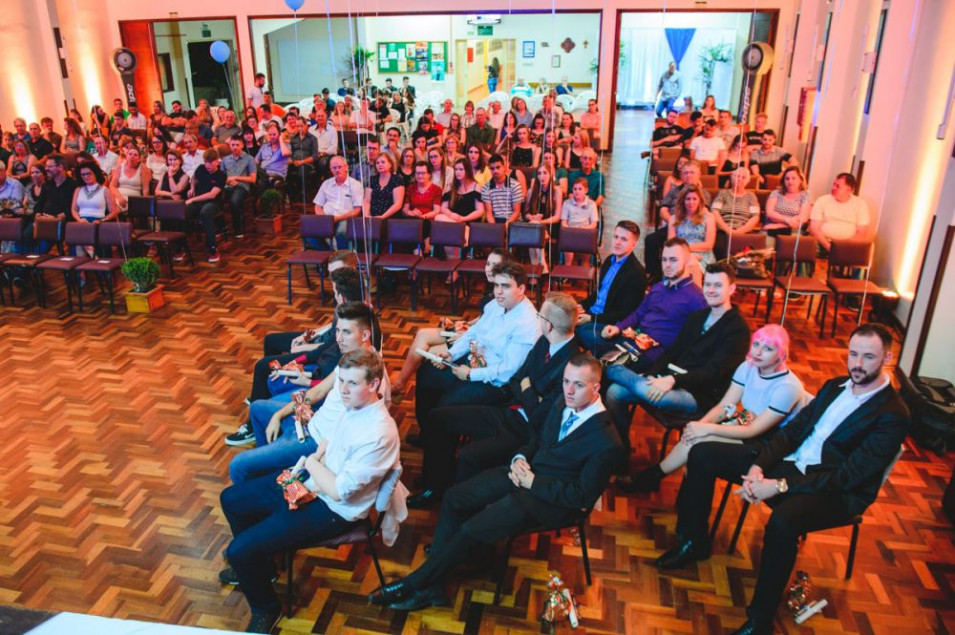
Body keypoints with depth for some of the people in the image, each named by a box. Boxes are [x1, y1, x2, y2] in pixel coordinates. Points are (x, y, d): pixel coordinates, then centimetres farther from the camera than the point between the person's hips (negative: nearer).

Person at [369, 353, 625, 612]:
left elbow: (583, 497, -19)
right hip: (525, 471, 8)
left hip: (548, 499, -8)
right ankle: (431, 588, 3)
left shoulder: (606, 443, -24)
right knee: (453, 498, -3)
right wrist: (520, 458, -7)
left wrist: (532, 482, -19)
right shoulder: (563, 403, -1)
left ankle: (413, 584, 6)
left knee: (471, 530, -15)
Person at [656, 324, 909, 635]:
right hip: (790, 462, 8)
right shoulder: (835, 386, 10)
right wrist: (758, 466, -10)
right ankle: (694, 542, 13)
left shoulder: (893, 416, -13)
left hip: (835, 493, -7)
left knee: (782, 522, -41)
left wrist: (779, 486, -24)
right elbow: (792, 431, 8)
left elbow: (849, 476, -20)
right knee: (702, 453, -2)